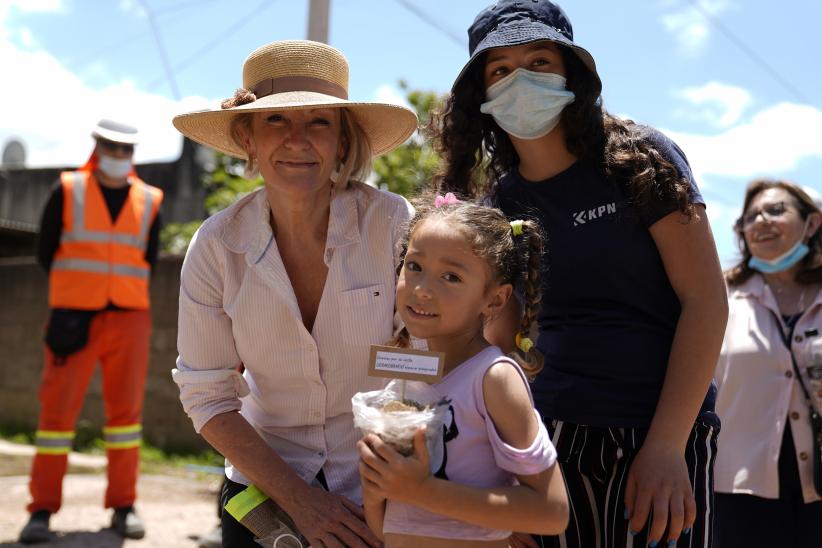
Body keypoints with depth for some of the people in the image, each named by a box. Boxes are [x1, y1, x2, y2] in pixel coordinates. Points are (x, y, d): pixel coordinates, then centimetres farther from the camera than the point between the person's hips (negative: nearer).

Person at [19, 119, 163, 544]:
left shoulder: (149, 202, 8)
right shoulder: (67, 191, 4)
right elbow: (46, 252, 7)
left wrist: (115, 288, 5)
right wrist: (79, 289, 6)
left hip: (128, 319, 2)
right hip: (74, 318, -2)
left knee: (126, 408, 3)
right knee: (58, 407, -3)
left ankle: (123, 506, 11)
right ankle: (42, 511, 3)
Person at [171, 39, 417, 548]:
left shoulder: (393, 223, -17)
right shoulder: (216, 247, -12)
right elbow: (206, 396, -7)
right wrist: (297, 497, -13)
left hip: (380, 486, -1)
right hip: (264, 485, 1)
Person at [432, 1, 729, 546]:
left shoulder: (640, 160, -5)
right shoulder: (498, 203, 6)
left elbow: (706, 300, -9)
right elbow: (499, 336, 12)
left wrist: (666, 444, -16)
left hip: (661, 434, -3)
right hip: (551, 435, 4)